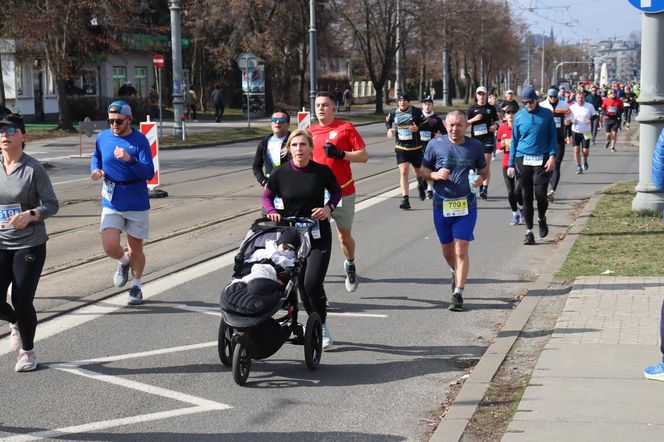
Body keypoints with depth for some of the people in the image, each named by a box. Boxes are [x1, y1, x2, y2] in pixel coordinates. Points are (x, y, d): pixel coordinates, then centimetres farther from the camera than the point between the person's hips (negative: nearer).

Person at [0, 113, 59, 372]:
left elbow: (52, 204, -7)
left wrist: (30, 215, -24)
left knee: (22, 301, -2)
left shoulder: (33, 169, -9)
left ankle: (28, 352, 24)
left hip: (30, 244, -3)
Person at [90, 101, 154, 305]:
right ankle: (123, 261, 23)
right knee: (110, 246, -13)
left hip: (137, 203, -2)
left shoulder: (139, 140, -11)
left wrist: (130, 160, -34)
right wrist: (95, 169, -2)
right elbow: (96, 157, 20)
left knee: (135, 249, 9)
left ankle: (136, 286, 32)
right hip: (111, 202, 2)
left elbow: (149, 172, -18)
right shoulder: (103, 137, 0)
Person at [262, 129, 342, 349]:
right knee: (301, 285, 7)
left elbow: (337, 191, 10)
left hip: (319, 237, -2)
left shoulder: (322, 171, -7)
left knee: (312, 283, -14)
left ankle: (323, 326, 9)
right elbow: (266, 196, 9)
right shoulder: (280, 173, -5)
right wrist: (272, 211, -10)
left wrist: (329, 207, -9)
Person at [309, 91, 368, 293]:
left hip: (343, 192, -2)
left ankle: (350, 264, 40)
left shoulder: (346, 128, -2)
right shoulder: (309, 131, 9)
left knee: (345, 235, 12)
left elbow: (363, 156, -4)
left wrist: (341, 154, -18)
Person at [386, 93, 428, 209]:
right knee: (403, 172, -13)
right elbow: (388, 121, 18)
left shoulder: (416, 111, -11)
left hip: (416, 147, -1)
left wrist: (418, 128, -24)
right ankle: (405, 200, -13)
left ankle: (421, 186, 53)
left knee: (417, 171, 18)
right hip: (401, 147, 1)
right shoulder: (393, 113, -2)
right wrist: (389, 129, -2)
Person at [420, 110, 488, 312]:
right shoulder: (435, 144, -1)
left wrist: (480, 178, -8)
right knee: (447, 251, 14)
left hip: (466, 206, -1)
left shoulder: (475, 146, 0)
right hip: (441, 205, 2)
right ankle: (457, 273, 45)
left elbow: (483, 168, 14)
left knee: (461, 250, -9)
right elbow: (423, 169, 6)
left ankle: (458, 293, -4)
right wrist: (434, 175, -15)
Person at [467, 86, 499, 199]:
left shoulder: (491, 108, 7)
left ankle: (485, 189, -13)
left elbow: (496, 121, 16)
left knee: (486, 165, -10)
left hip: (488, 138, -1)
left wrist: (495, 126, -7)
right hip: (475, 138, 2)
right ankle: (480, 187, 20)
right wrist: (473, 119, -13)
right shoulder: (472, 108, 7)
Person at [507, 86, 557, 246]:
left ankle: (542, 218, 20)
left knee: (540, 193, -11)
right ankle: (529, 231, 11)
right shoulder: (519, 116, 6)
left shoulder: (546, 114, 3)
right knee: (526, 196, 3)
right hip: (523, 160, 2)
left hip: (542, 160, -2)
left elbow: (552, 137, 6)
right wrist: (511, 164, 7)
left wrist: (552, 156, -7)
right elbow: (514, 140, 10)